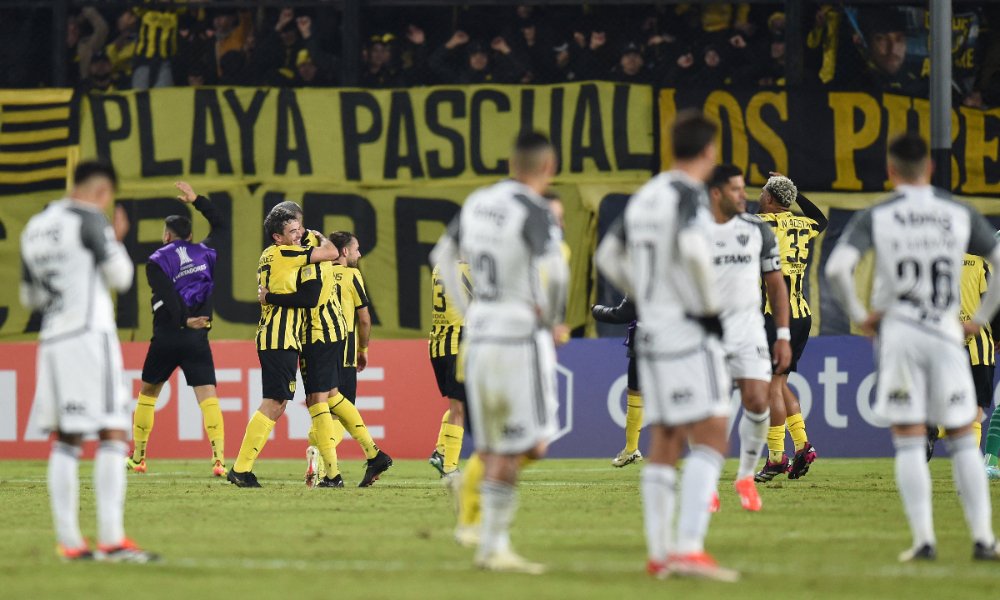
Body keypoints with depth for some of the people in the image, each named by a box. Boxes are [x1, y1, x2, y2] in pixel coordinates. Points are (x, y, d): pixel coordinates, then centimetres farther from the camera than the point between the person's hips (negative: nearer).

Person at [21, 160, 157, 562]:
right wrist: (117, 239, 12)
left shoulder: (35, 228, 16)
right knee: (112, 435, -8)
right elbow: (120, 278, -3)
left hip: (52, 342, 7)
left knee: (66, 441, 8)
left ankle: (69, 542, 4)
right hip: (89, 336, -7)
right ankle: (111, 540, -15)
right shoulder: (89, 220, -7)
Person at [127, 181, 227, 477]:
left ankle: (138, 456, 23)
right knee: (207, 395, -7)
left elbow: (167, 294, -16)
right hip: (197, 339, 2)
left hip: (167, 336, -2)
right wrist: (196, 200, 34)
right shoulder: (204, 252, 10)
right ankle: (219, 458, -23)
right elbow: (220, 225, 29)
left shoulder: (157, 261, 0)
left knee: (147, 393, 16)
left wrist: (184, 319, -22)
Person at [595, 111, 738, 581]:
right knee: (710, 439, -10)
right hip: (689, 331, -8)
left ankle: (658, 553, 12)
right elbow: (692, 250, -27)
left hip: (652, 331, 8)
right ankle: (689, 548, -21)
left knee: (663, 445, 12)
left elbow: (608, 256, 22)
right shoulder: (689, 194, -10)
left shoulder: (645, 196, 13)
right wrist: (708, 308, -15)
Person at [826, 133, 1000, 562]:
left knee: (909, 442, 2)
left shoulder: (874, 217, -2)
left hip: (897, 331, -1)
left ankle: (923, 539, -4)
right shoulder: (960, 215, 4)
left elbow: (837, 268, -14)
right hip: (946, 332, 1)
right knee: (963, 440, 8)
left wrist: (858, 315, -2)